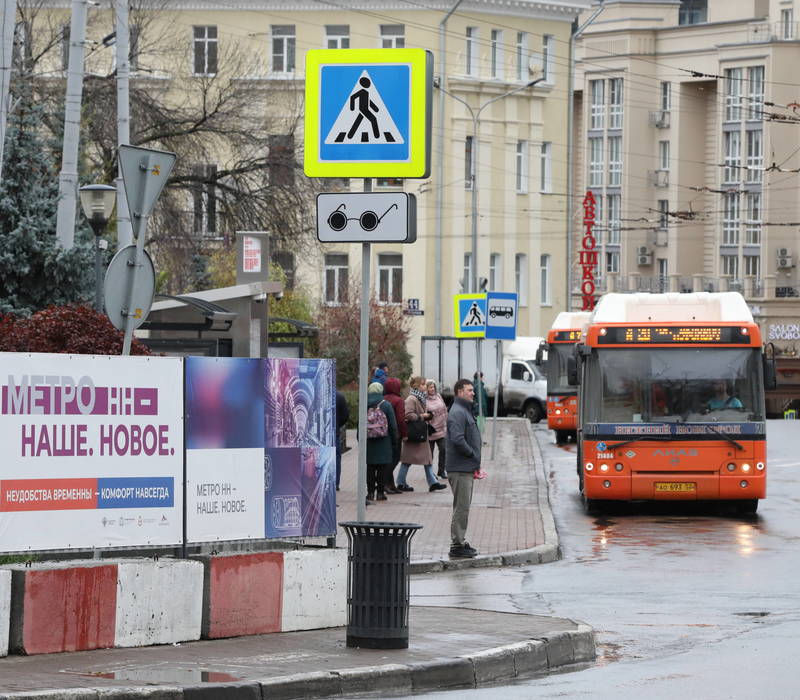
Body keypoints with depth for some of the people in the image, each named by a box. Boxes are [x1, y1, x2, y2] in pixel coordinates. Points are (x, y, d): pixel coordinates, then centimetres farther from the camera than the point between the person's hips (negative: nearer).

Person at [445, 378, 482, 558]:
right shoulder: (458, 413, -15)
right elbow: (458, 439, -25)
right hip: (460, 468, -10)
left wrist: (476, 463, 15)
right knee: (461, 507, -7)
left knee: (464, 506, 15)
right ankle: (457, 545, -4)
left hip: (466, 468, 10)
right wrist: (473, 455, -14)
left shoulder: (465, 411, 18)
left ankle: (460, 542, 21)